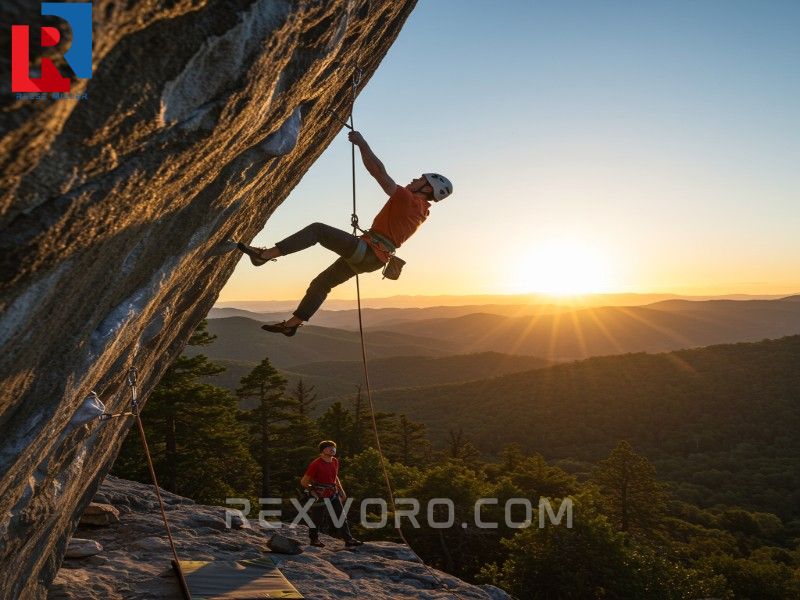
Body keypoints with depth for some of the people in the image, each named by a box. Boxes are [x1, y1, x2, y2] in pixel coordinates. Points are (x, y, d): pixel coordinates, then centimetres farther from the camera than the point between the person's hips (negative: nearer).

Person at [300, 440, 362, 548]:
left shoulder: (335, 461, 6)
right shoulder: (316, 464, -17)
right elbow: (303, 481, -12)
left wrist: (341, 490, 16)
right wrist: (312, 491, -11)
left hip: (333, 494, 6)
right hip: (320, 495, -6)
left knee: (341, 516, 2)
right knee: (317, 518, 6)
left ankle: (348, 540, 4)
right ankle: (314, 539, 26)